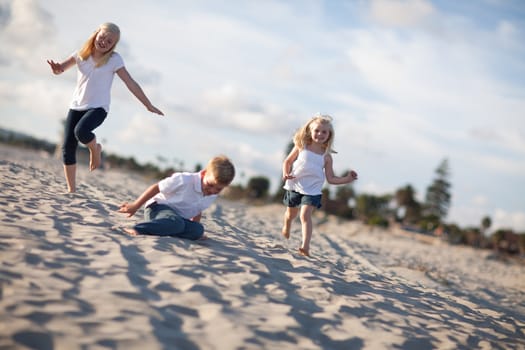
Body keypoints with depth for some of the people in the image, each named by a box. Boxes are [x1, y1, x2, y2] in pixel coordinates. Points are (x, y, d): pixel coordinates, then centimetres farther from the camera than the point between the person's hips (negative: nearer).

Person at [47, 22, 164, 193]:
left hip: (98, 107, -4)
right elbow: (60, 69, 8)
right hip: (76, 106, 4)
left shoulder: (114, 59, -6)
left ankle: (95, 149, 2)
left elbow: (131, 83, -6)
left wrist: (148, 105, -7)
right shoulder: (82, 54, 4)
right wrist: (56, 67, -18)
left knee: (81, 131, -34)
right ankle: (71, 190, 10)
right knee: (67, 147, -2)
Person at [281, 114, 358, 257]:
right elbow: (288, 161, 5)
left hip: (312, 190, -1)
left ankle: (305, 246, -24)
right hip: (295, 186, 1)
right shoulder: (301, 147, -5)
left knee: (305, 215, -19)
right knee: (291, 213, 20)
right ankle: (286, 227, 55)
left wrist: (347, 179, -14)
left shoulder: (326, 157, -4)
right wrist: (286, 173, -14)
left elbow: (331, 178, 0)